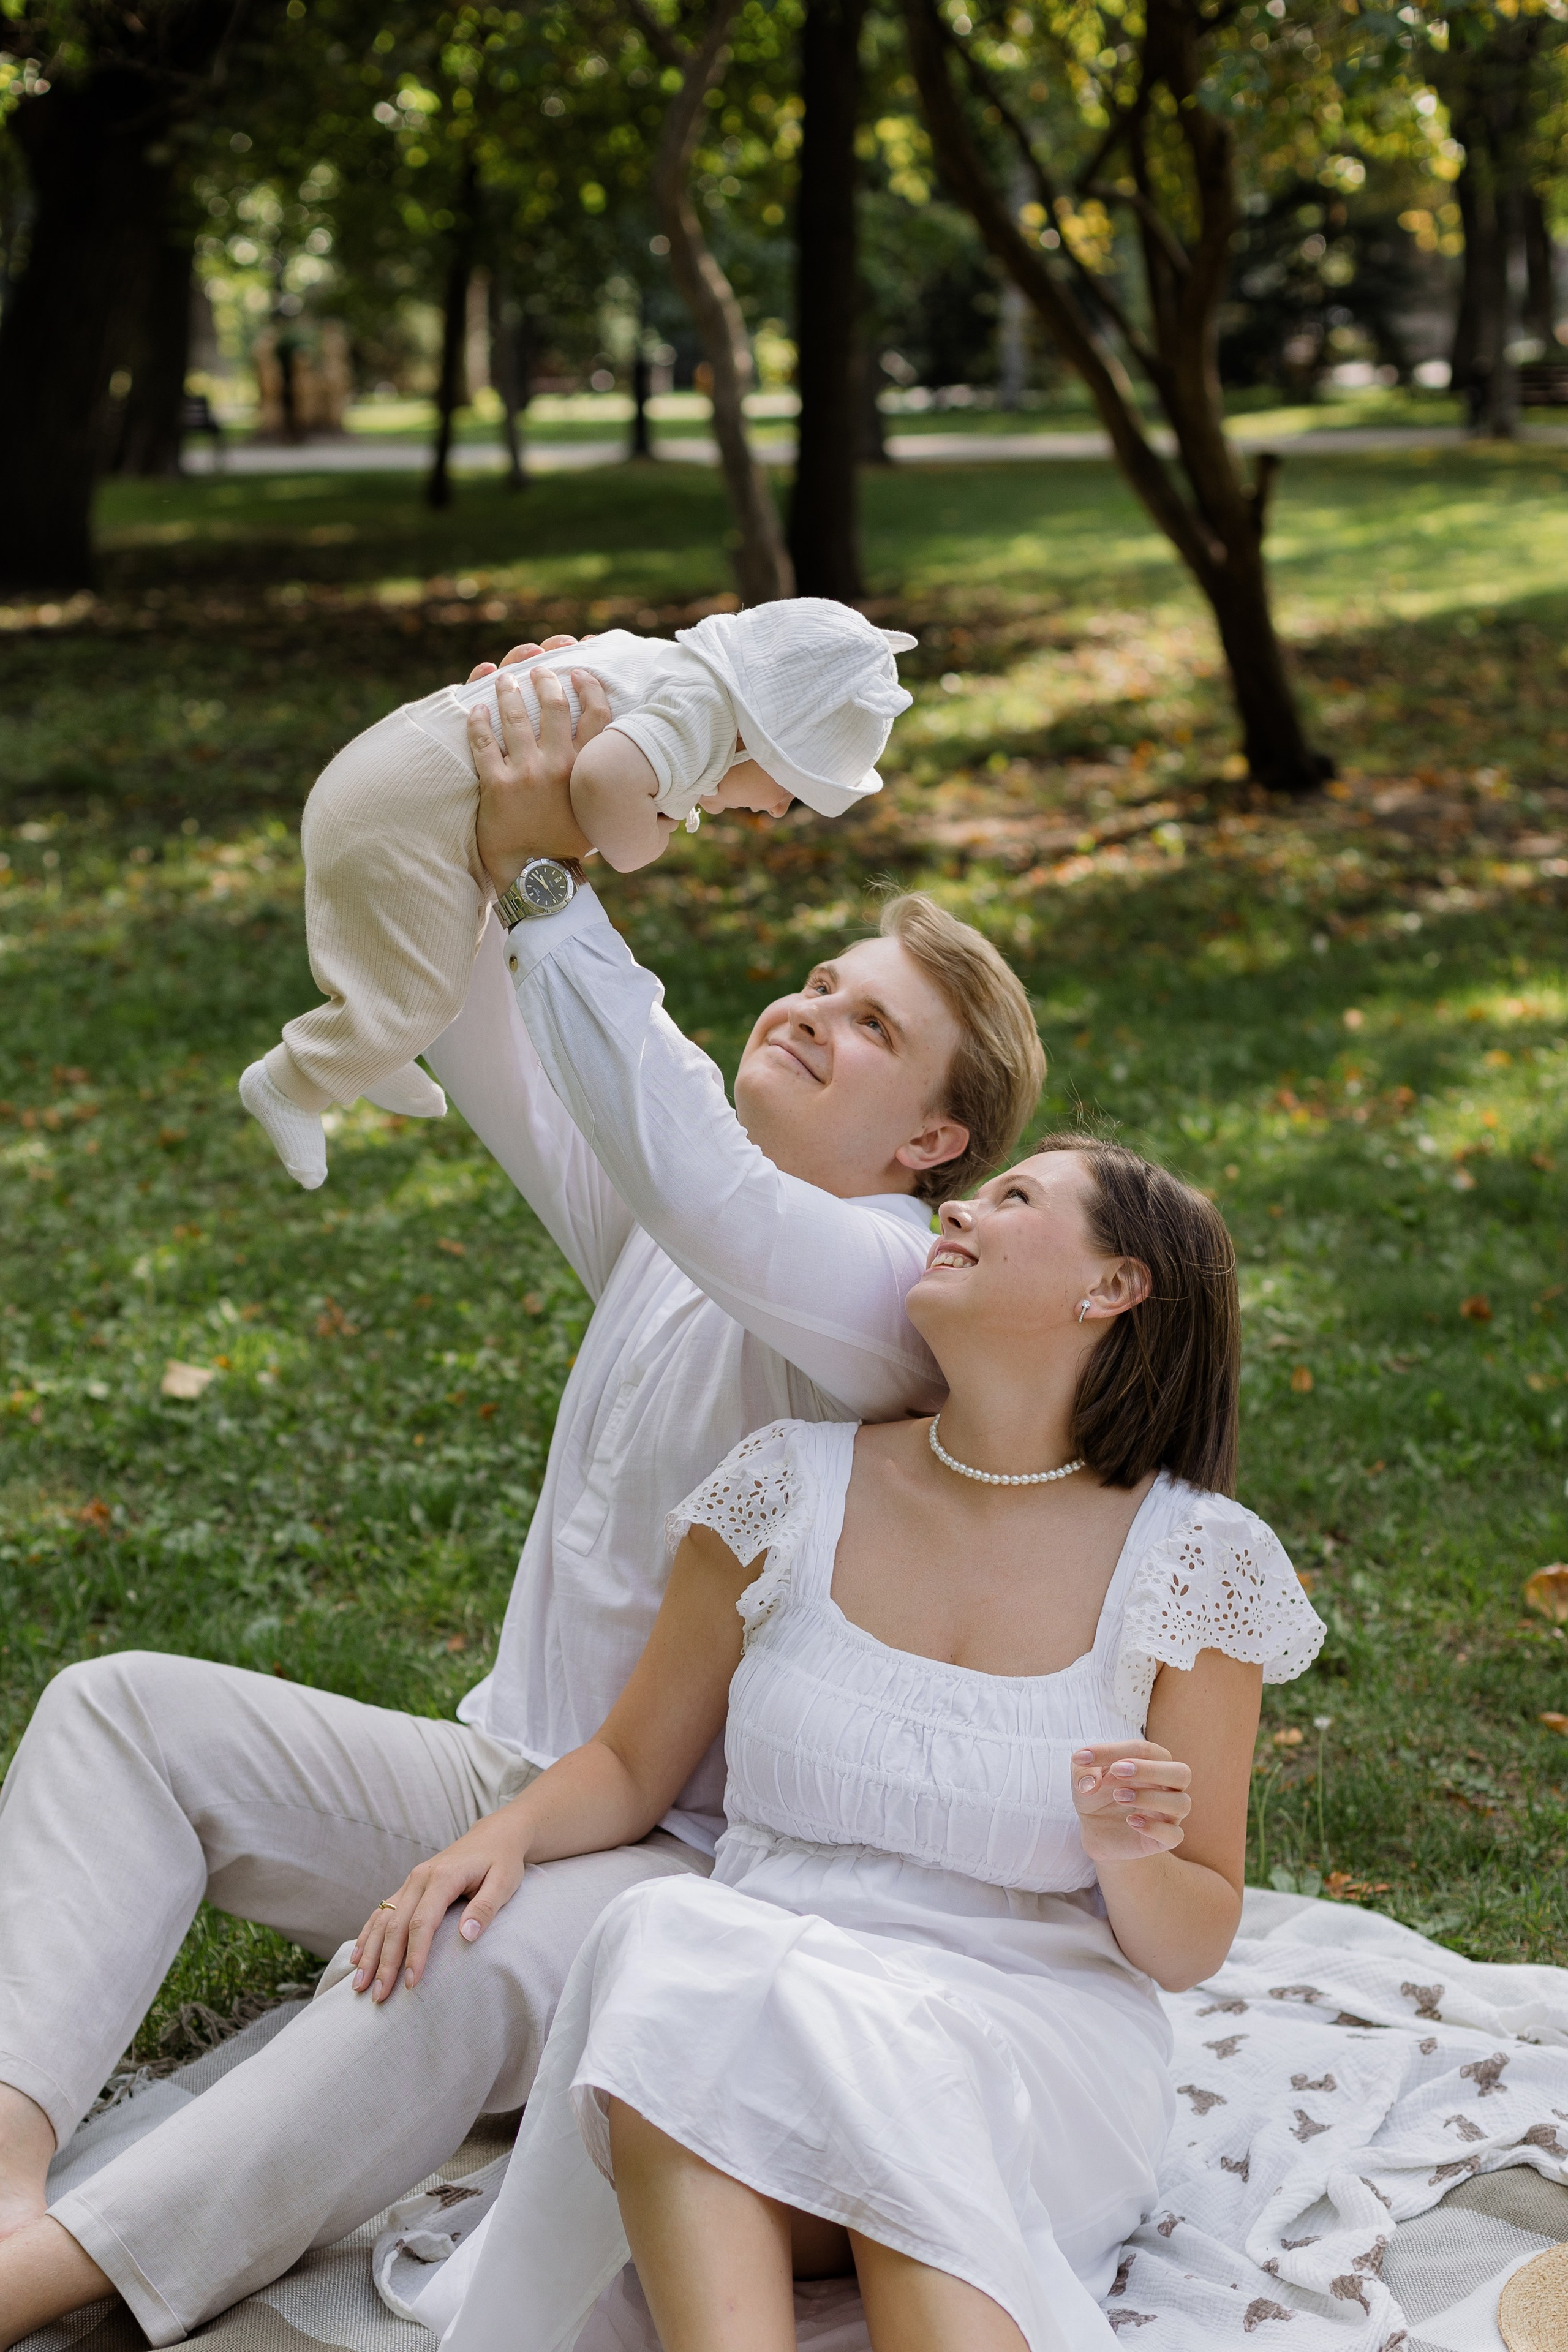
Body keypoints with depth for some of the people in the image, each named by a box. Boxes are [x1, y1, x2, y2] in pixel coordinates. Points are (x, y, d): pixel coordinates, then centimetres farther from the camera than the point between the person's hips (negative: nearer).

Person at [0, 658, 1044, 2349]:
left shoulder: (897, 1290, -15)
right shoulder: (659, 1228, 10)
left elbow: (699, 1186, -35)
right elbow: (480, 1046, 7)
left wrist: (551, 877, -33)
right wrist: (479, 844, -12)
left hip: (698, 1860, -8)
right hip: (503, 1780, 8)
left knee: (481, 1970, -40)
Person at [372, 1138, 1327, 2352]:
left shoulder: (1196, 1563, -1)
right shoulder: (796, 1488, 4)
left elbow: (1191, 1945, 4)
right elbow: (634, 1765, 13)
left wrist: (1128, 1856, -19)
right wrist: (505, 1832, -8)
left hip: (1034, 2042, -2)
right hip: (755, 1998, 2)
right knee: (672, 1940, -33)